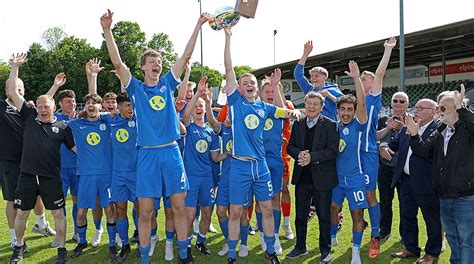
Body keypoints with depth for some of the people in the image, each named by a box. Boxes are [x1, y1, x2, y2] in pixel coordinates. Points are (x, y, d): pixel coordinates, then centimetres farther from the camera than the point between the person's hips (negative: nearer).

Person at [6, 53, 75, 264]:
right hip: (27, 176, 2)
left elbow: (77, 148, 7)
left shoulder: (62, 127, 1)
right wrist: (15, 66, -3)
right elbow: (12, 92, 1)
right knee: (21, 213, 12)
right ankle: (19, 246, 34)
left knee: (58, 213, 4)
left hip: (51, 178, -1)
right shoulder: (29, 116, 3)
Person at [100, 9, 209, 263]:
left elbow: (186, 56, 8)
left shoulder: (167, 83, 10)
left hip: (171, 152, 2)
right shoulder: (136, 88, 5)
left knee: (179, 206, 7)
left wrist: (198, 25, 5)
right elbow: (117, 62, -7)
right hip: (147, 154, -2)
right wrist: (107, 30, -17)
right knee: (145, 211, 3)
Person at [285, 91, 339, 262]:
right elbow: (290, 146, 7)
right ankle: (300, 247, 31)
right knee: (300, 215, 14)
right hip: (302, 178, 4)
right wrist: (299, 154, -14)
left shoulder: (330, 125, -6)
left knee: (324, 216, 8)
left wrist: (312, 157, -23)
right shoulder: (298, 124, 8)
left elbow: (333, 150, -13)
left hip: (322, 178, -4)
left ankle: (325, 250, 24)